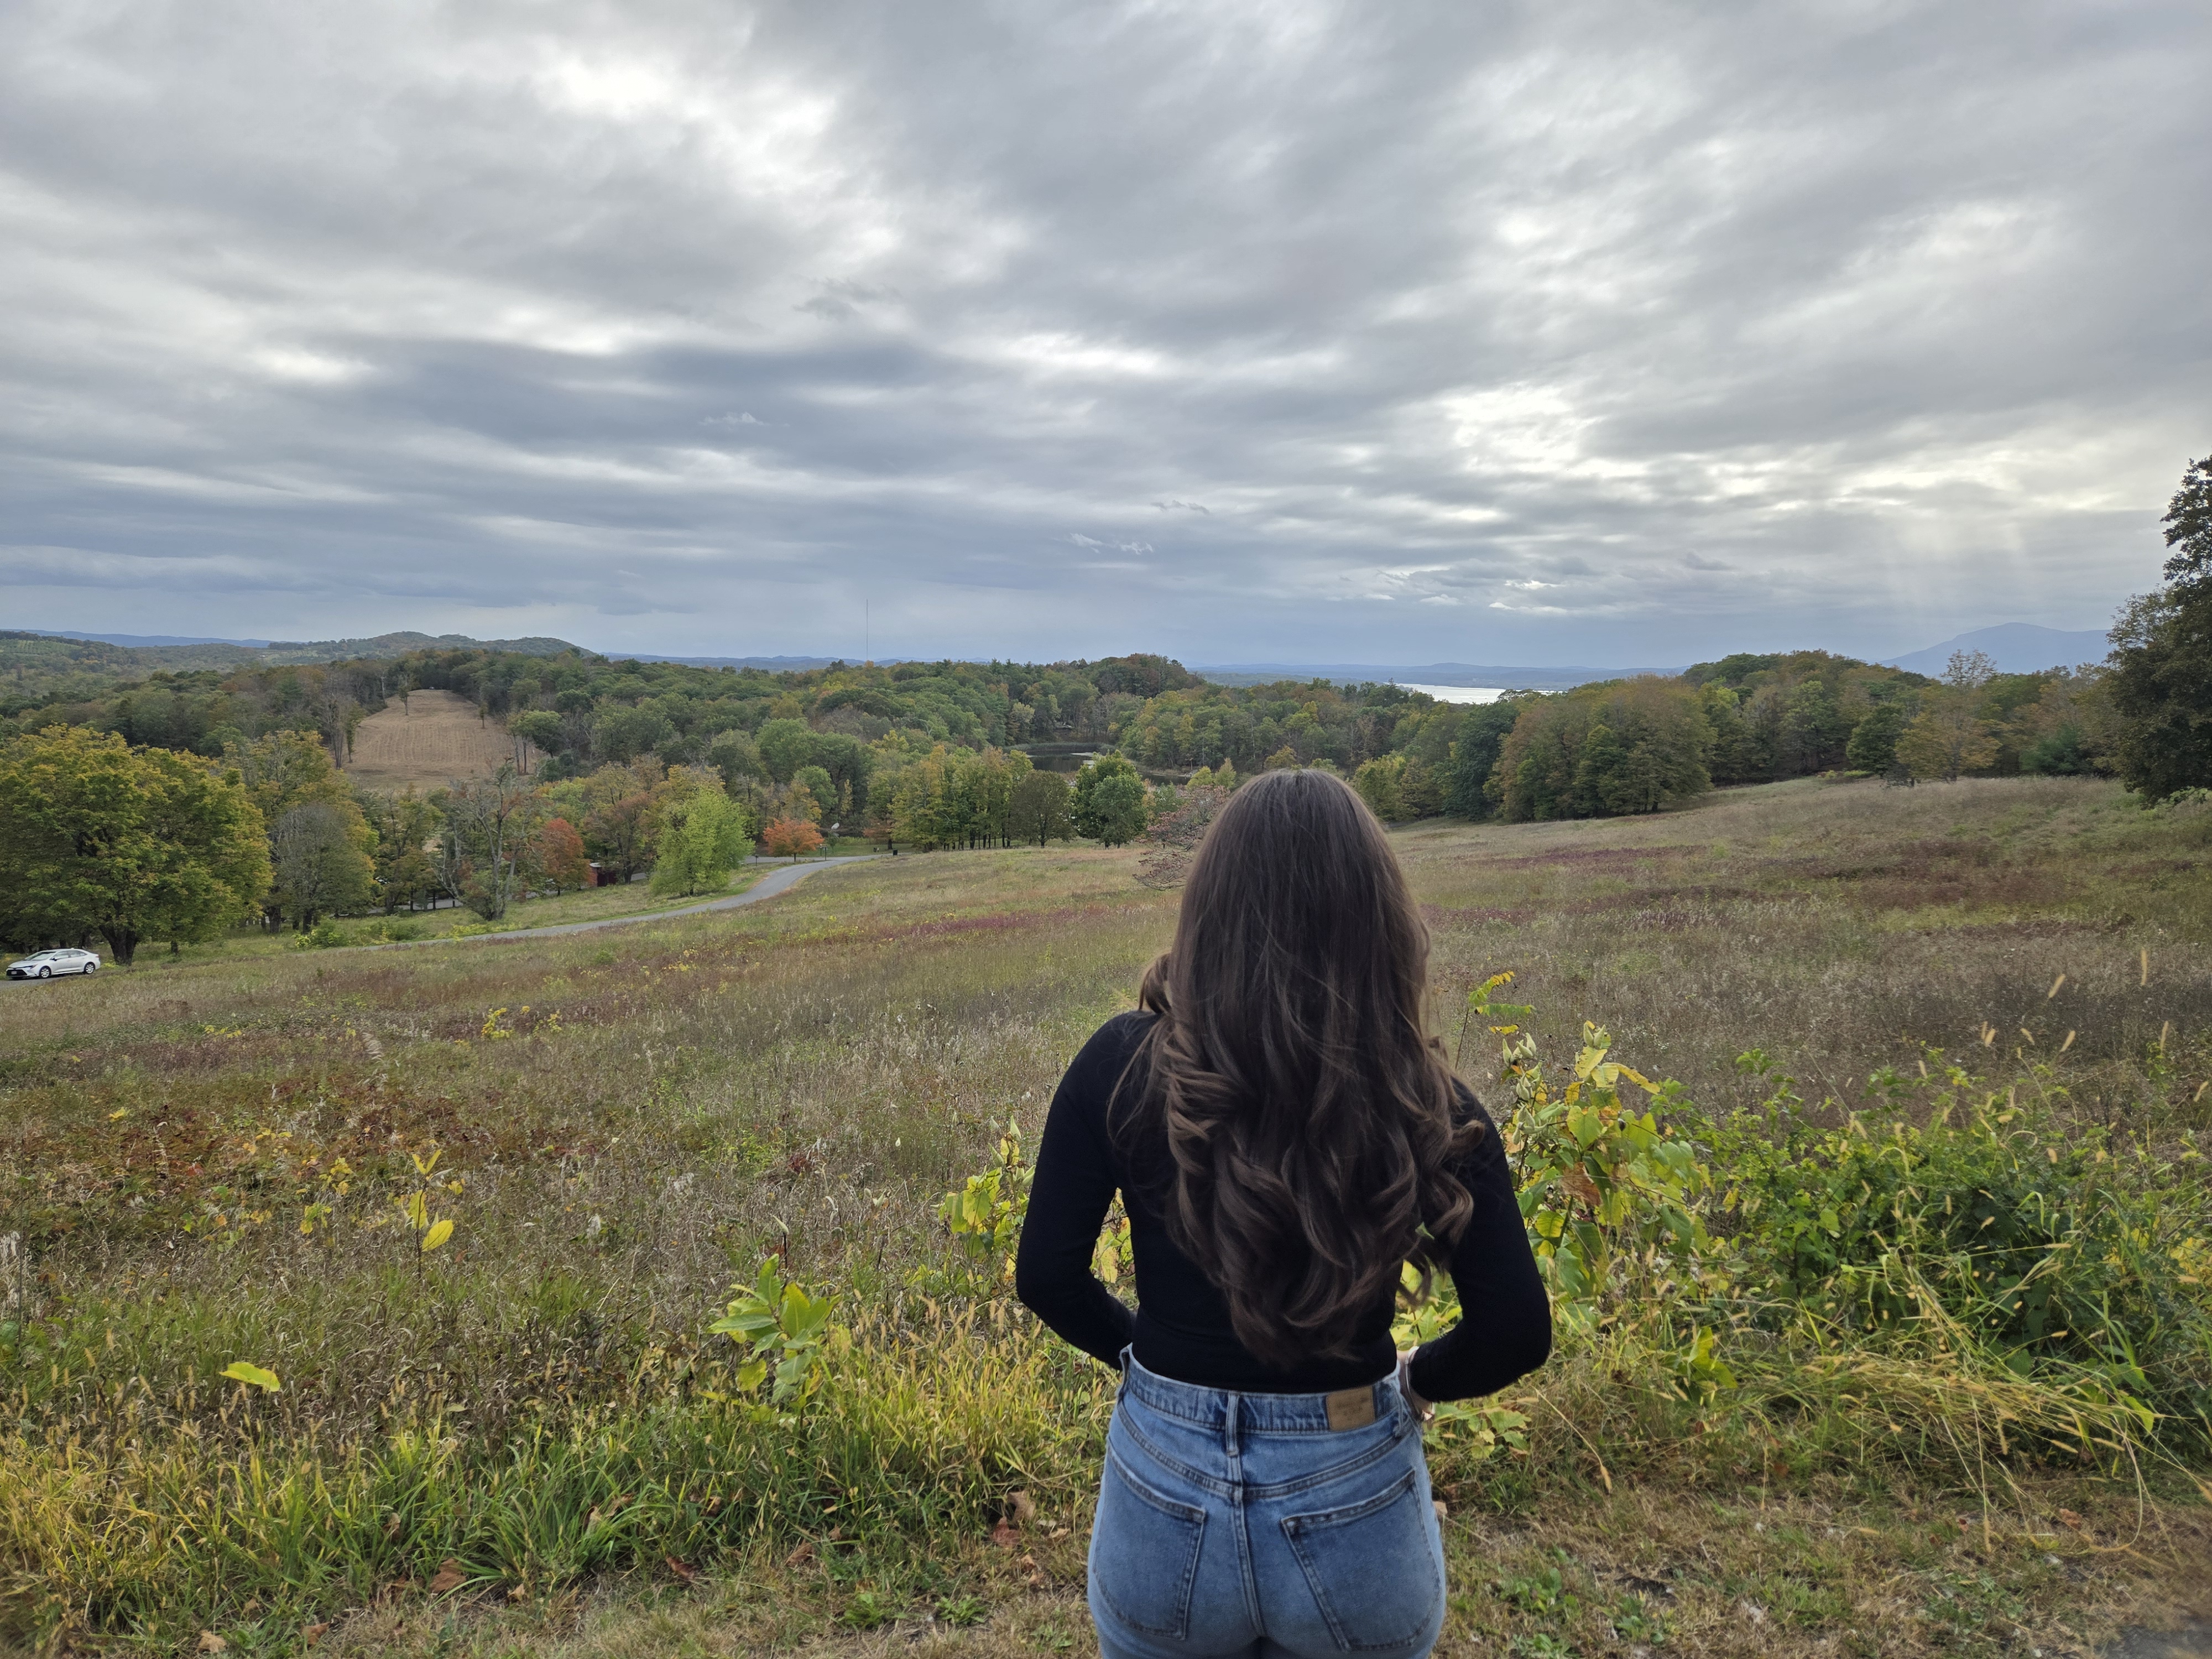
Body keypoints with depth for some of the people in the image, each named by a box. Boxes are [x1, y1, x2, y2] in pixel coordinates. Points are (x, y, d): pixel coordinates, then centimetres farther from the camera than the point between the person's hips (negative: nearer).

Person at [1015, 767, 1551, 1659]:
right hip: (1358, 1510, 1)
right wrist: (1414, 1377, 9)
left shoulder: (1122, 1067, -16)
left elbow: (1046, 1275, -9)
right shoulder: (1428, 1104, -15)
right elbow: (1515, 1331, -11)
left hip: (1165, 1499, 0)